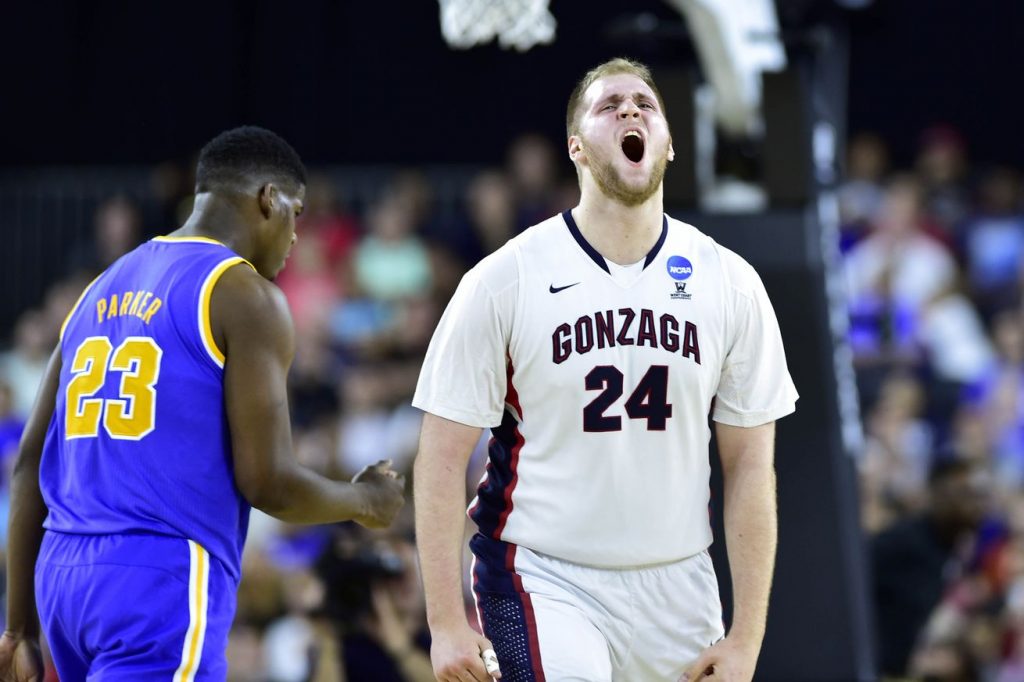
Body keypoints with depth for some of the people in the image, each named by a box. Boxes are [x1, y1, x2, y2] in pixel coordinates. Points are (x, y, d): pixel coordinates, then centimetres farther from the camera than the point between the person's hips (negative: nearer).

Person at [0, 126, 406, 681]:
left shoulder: (102, 290, 18)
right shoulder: (246, 297, -5)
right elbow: (267, 482, -11)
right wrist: (365, 501, 10)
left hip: (63, 573, 8)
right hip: (163, 583, -8)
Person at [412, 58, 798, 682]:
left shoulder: (730, 284, 3)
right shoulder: (504, 279, -6)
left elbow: (750, 467, 5)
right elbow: (444, 459, -4)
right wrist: (446, 622, -9)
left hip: (676, 586, 3)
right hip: (544, 581, -3)